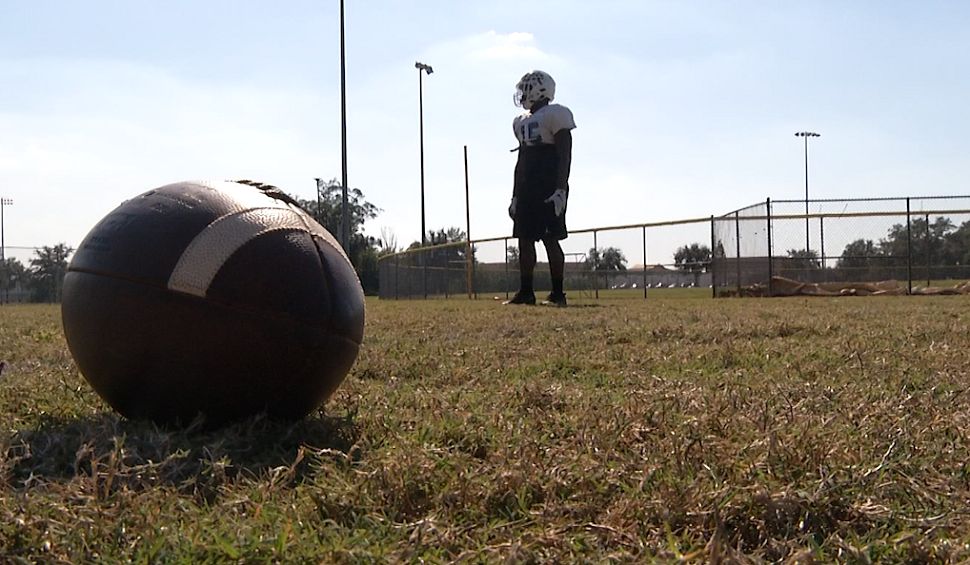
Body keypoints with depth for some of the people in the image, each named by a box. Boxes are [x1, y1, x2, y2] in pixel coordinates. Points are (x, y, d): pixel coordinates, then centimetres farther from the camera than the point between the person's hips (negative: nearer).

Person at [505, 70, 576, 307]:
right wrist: (515, 196, 18)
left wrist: (561, 190, -21)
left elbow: (564, 156, -12)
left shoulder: (556, 115, -6)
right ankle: (525, 291, 9)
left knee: (550, 239, -8)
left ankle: (558, 293, -4)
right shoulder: (521, 122, 18)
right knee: (524, 239, 5)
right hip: (526, 190, 8)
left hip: (549, 188, -8)